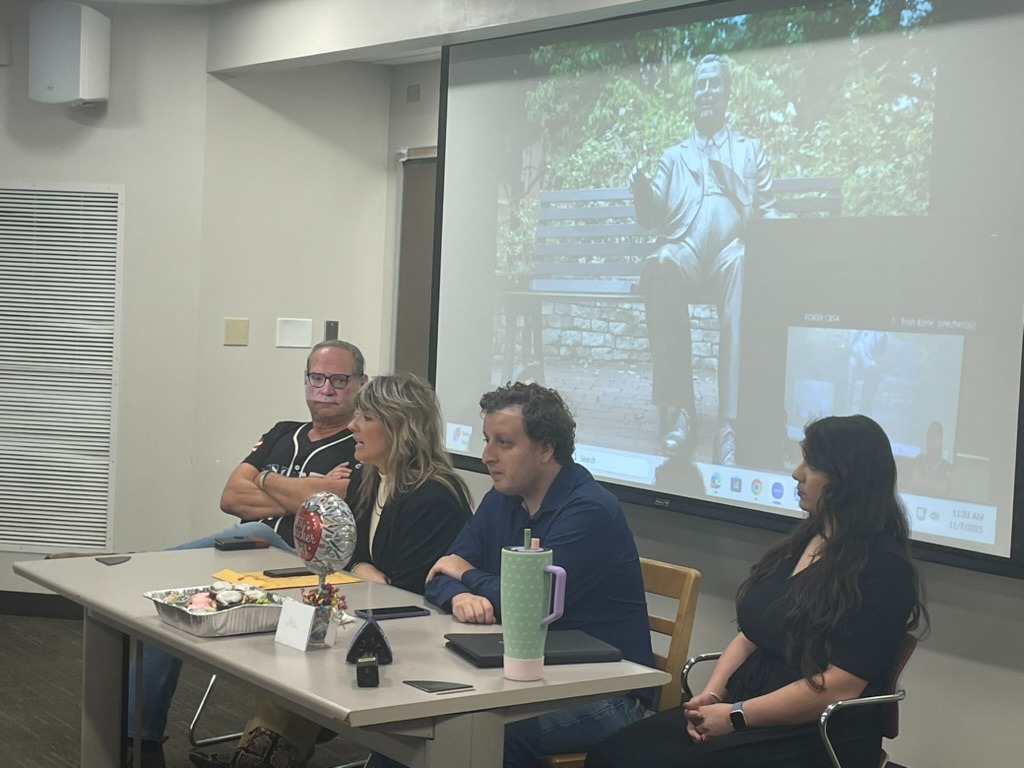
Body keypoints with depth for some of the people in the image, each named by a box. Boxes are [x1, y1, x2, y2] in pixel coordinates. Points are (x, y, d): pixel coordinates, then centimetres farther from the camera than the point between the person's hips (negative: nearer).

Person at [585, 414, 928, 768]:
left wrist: (736, 715, -18)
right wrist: (712, 694, -2)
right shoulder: (804, 541, 15)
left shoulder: (884, 570, -12)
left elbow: (838, 687, -18)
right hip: (747, 706, 8)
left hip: (814, 739, -8)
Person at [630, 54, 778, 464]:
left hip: (732, 245, -1)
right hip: (683, 246, 1)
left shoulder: (750, 150, 30)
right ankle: (677, 412, -43)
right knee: (662, 267, -39)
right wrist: (642, 191, -4)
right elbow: (651, 219, 19)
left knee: (743, 267, -41)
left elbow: (767, 210, 19)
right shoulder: (672, 156, 32)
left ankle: (731, 425, -48)